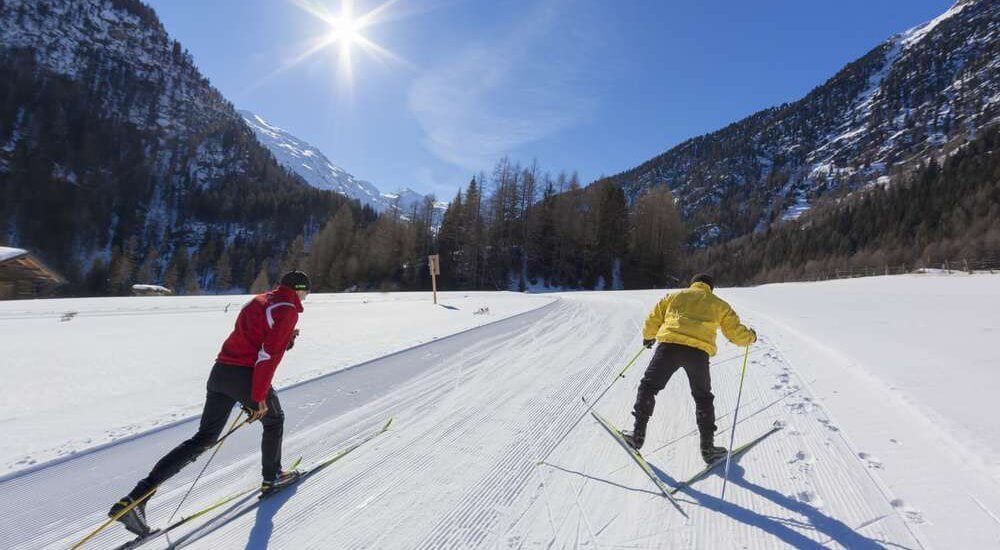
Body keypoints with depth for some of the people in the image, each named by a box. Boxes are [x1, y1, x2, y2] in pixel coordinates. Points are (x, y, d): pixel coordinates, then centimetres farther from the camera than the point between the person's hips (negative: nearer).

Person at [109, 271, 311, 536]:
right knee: (274, 420, 18)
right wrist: (259, 396, -15)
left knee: (204, 439, 12)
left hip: (220, 371, 8)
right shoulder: (288, 311, -10)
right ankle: (271, 478, 31)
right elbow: (269, 353, -17)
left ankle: (137, 497, 7)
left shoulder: (258, 301, 18)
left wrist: (286, 339, 22)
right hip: (247, 376, -8)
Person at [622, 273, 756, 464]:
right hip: (699, 352, 1)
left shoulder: (675, 296, 24)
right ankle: (707, 447, 22)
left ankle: (638, 434, 12)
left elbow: (652, 320, 20)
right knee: (703, 398, 20)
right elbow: (737, 334, 23)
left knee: (648, 387, 12)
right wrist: (750, 336, 46)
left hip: (669, 346, -1)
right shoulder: (719, 304, 24)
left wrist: (647, 337, 39)